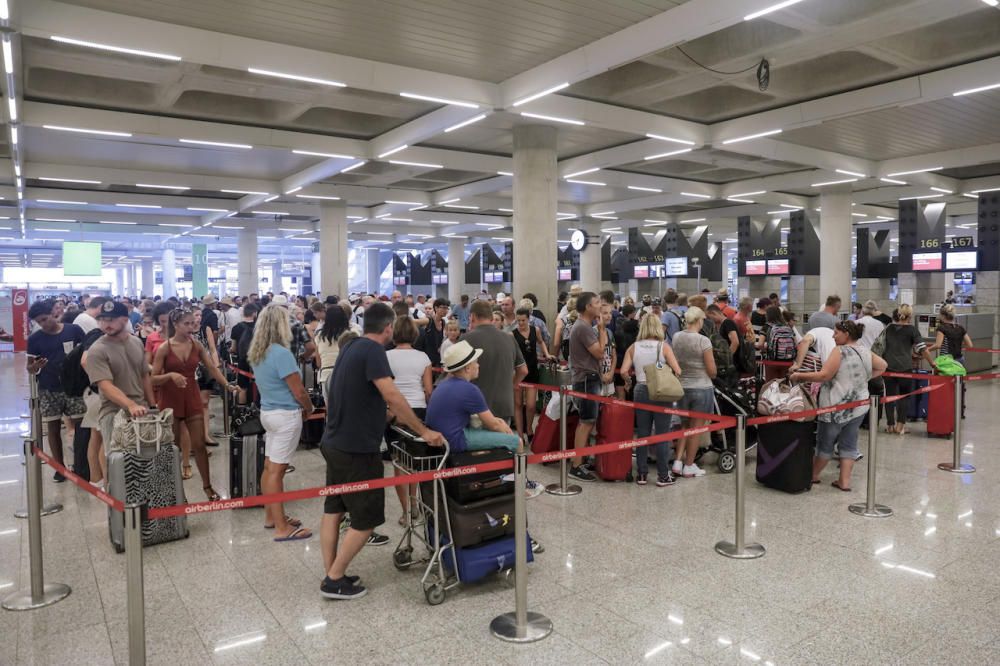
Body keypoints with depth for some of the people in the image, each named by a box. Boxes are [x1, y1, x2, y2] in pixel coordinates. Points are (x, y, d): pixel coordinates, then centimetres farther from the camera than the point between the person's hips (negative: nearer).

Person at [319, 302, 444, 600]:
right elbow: (392, 395, -26)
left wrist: (394, 414, 30)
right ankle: (335, 580, 10)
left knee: (333, 508, 16)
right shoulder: (372, 350, -19)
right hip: (357, 448, -9)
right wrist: (423, 431, -21)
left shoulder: (351, 347, 10)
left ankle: (330, 573, 25)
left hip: (335, 443, 10)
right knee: (367, 518, 3)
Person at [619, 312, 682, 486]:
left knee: (642, 434, 10)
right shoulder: (663, 346, -5)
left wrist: (630, 381, 14)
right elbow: (677, 371, -9)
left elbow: (624, 371, -6)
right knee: (662, 435, 5)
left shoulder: (633, 347, 2)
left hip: (641, 392, 3)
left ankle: (641, 474, 16)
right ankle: (663, 475, 10)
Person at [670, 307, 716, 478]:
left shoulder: (676, 338, -2)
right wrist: (709, 376, 9)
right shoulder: (703, 341, -16)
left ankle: (678, 461, 15)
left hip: (682, 387, 5)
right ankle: (689, 466, 15)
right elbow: (712, 371, -11)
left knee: (684, 425, 21)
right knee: (696, 428, 7)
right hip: (702, 388, -5)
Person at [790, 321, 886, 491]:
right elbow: (882, 366, 19)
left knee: (825, 442, 7)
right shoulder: (866, 352, 6)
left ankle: (813, 475, 21)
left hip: (837, 407, -6)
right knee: (849, 443, 10)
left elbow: (824, 375, -20)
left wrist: (799, 376, -13)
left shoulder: (840, 351, -15)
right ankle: (844, 481, 10)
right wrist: (864, 378, 18)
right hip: (859, 405, 6)